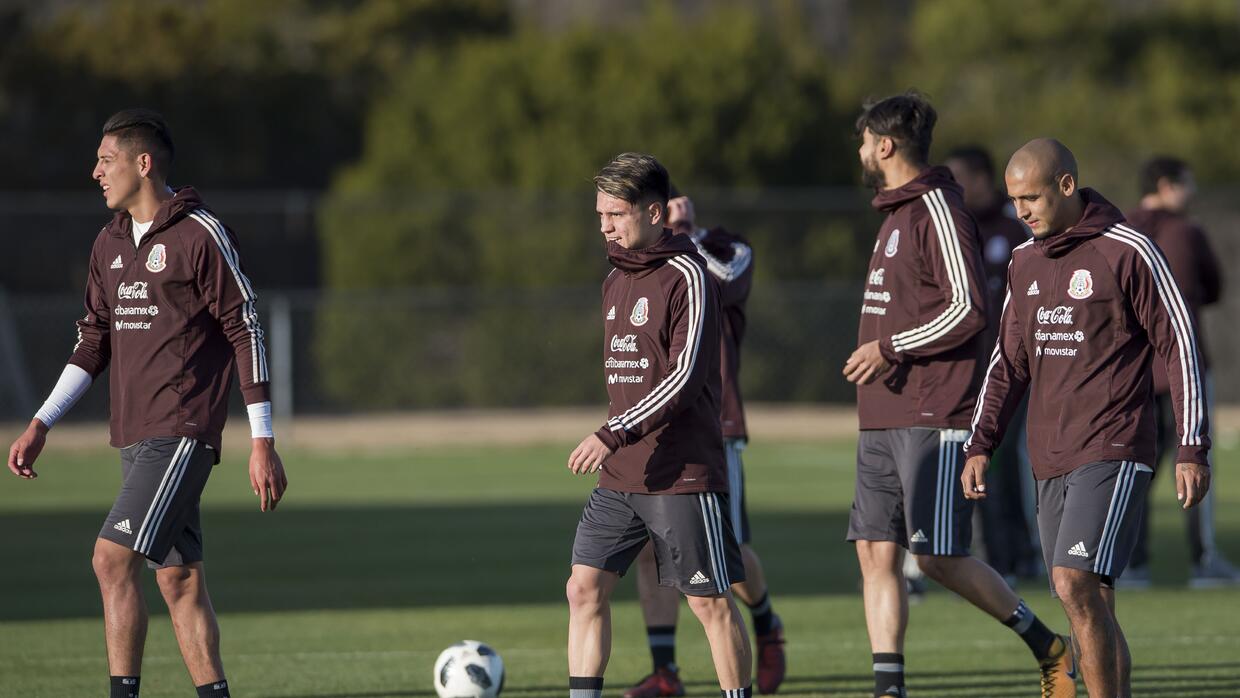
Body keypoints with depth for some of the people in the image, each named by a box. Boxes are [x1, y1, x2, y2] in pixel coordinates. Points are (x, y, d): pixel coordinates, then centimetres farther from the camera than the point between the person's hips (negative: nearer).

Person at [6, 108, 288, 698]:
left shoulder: (201, 235, -8)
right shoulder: (109, 245, 15)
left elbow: (246, 334, -8)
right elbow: (95, 341, 20)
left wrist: (262, 444, -11)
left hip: (182, 431, -8)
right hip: (135, 436, 8)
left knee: (113, 559, -17)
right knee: (179, 578, 7)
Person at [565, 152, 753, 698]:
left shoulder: (687, 277, -11)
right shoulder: (617, 280, 14)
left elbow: (685, 378, -20)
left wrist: (615, 434, -24)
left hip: (683, 475, -8)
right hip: (619, 476, 8)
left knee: (711, 602, -1)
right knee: (585, 587, -1)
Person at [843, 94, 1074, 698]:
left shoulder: (938, 211, -10)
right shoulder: (895, 216, 19)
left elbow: (967, 309, -18)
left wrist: (891, 347, -15)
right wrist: (881, 355, 15)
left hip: (933, 420, -9)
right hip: (882, 419, 9)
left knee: (939, 557, -10)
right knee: (877, 554, 2)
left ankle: (1048, 647, 5)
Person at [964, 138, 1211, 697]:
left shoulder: (1129, 253, -7)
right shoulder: (1025, 262, 13)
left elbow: (1180, 348, -7)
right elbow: (1009, 361, 20)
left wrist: (1193, 450, -10)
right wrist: (980, 445, 10)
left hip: (1112, 456, -7)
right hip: (1051, 461, 7)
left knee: (1076, 585, -19)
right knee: (1090, 606, 6)